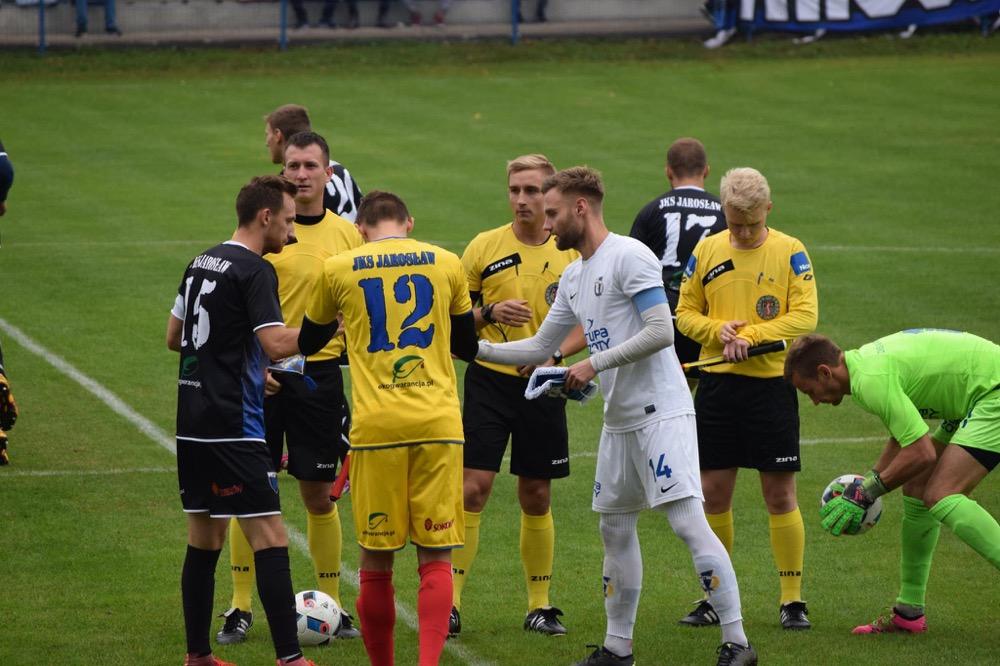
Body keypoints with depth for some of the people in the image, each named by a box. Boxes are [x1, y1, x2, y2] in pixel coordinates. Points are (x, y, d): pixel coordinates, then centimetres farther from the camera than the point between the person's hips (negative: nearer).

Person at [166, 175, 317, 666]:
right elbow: (277, 343, -22)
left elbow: (174, 337, 24)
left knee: (204, 540, 14)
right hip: (233, 427, -9)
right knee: (270, 538, -10)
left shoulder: (202, 263, 14)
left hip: (192, 423, 9)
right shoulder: (255, 271, -11)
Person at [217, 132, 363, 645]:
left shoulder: (348, 236, 4)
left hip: (320, 373, 1)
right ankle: (240, 608, 10)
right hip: (262, 374, -1)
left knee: (319, 495, 6)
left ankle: (330, 605, 17)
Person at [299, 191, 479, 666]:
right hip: (438, 425, 1)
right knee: (435, 558, 1)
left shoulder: (338, 270, 6)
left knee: (376, 561, 9)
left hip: (376, 427, -1)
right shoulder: (445, 263, 9)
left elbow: (308, 343, 22)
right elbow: (467, 346, 21)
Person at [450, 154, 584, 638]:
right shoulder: (484, 246, 0)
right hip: (489, 381, -1)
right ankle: (450, 602, -8)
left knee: (537, 496, 8)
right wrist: (489, 313, -14)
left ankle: (540, 606, 18)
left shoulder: (572, 254, 2)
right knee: (473, 486, -10)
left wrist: (555, 353, -10)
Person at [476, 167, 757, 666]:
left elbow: (660, 332, -20)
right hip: (619, 420, 10)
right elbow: (540, 348, 23)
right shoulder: (573, 277, 16)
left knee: (688, 521, -14)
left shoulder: (629, 256, -12)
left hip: (661, 413, -10)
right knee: (615, 529, 13)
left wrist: (595, 364, -17)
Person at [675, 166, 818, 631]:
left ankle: (792, 600, 7)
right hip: (716, 384, 3)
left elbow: (805, 317, -8)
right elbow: (685, 312, 10)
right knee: (713, 492, 5)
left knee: (779, 493, 0)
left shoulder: (790, 253, -2)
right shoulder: (706, 252, 6)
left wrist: (750, 336, -17)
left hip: (771, 383, -3)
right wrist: (718, 330, -10)